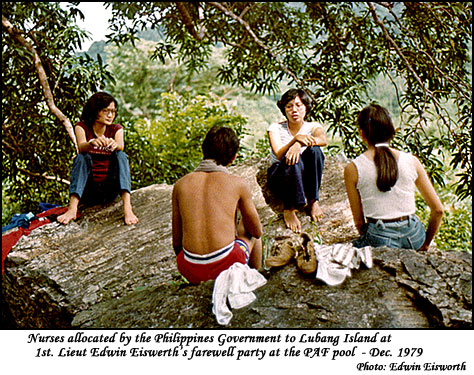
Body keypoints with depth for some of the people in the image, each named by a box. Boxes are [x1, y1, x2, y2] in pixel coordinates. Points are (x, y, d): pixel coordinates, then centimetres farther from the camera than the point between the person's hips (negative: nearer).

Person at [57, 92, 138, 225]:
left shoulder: (116, 129, 6)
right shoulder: (81, 127, 2)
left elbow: (121, 146, -18)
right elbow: (81, 146, -21)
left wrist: (115, 145, -42)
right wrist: (91, 143, -44)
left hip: (110, 190, 1)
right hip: (87, 191, -1)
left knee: (121, 156, -22)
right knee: (82, 158, -25)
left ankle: (127, 207, -42)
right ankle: (72, 208, -43)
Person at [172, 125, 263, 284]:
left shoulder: (180, 184, 5)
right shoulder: (238, 184, -1)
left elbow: (176, 241, 10)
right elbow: (257, 232, 12)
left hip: (192, 270, 2)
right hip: (227, 263, -2)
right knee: (248, 227, 30)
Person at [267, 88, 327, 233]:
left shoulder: (313, 126, 4)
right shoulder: (276, 128, 0)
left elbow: (324, 140, -22)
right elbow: (279, 155, -18)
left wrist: (299, 144, -40)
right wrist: (296, 139, -36)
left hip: (306, 177, 2)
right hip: (279, 178, -2)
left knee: (315, 150, -27)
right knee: (292, 160, -35)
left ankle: (313, 201, -20)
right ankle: (289, 208, -29)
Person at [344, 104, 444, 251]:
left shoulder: (352, 169, -5)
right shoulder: (412, 161, 0)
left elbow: (359, 221, 0)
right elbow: (438, 209, 4)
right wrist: (425, 244, 17)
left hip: (381, 240, -5)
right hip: (414, 238, 5)